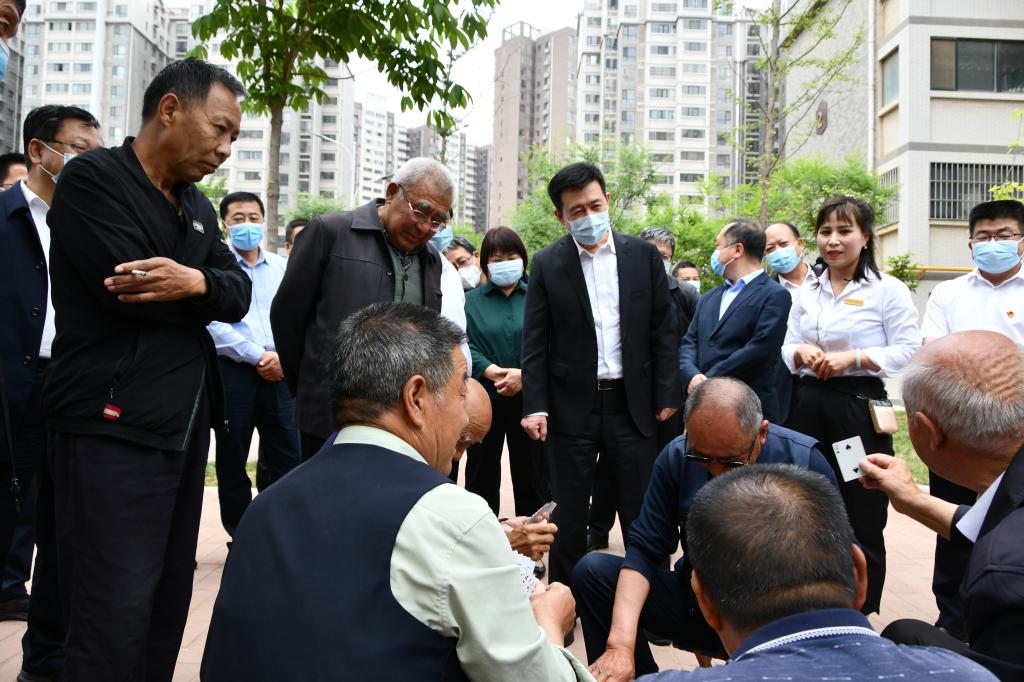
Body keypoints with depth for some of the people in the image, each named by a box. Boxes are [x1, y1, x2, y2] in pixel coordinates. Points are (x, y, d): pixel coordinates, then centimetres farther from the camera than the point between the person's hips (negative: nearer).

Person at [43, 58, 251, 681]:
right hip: (113, 429, -8)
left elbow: (239, 295, 3)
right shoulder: (94, 180, -8)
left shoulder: (197, 205, 16)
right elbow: (128, 292, -21)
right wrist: (208, 295, -5)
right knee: (116, 619, -5)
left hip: (186, 425, 8)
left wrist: (196, 282, -19)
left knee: (170, 602, 13)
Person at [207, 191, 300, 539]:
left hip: (280, 372, 3)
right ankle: (239, 536, 19)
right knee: (232, 460, 6)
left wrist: (284, 356, -7)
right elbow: (214, 324, -10)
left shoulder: (282, 267, 14)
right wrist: (258, 356, -12)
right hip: (232, 371, -3)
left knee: (287, 457, 4)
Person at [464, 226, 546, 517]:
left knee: (531, 473, 6)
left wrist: (524, 374, -18)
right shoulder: (471, 301, 7)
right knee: (481, 473, 9)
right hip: (484, 398, 0)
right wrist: (493, 372, -20)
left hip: (528, 398, 0)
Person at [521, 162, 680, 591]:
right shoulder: (547, 264, 0)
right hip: (571, 406, 0)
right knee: (568, 515, 10)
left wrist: (667, 396, 0)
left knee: (641, 511, 8)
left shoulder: (643, 255, 3)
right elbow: (534, 343, -1)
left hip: (632, 404, 1)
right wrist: (535, 406, -9)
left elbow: (662, 331, 4)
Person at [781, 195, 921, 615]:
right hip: (809, 406, 5)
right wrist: (801, 352, -8)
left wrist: (852, 357, -18)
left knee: (861, 518, 1)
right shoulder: (807, 293, 13)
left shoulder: (888, 290, -3)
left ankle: (861, 617, 17)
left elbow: (908, 352, -8)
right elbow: (787, 349, 15)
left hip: (859, 407, -5)